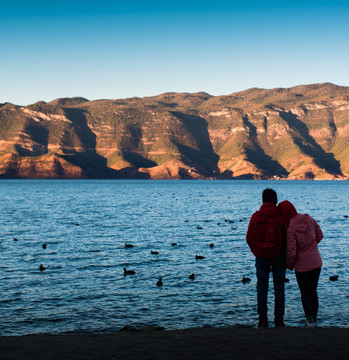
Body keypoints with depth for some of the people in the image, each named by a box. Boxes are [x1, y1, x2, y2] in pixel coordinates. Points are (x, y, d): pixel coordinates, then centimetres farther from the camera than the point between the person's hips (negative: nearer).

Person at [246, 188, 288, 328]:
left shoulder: (256, 217, -7)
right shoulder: (282, 218, -10)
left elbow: (249, 238, -3)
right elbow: (287, 239, -8)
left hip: (261, 257, 0)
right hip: (278, 257, 0)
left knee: (262, 288, 7)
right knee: (279, 288, 8)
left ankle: (263, 320, 6)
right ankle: (279, 320, 8)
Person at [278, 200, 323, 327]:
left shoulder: (290, 229, -23)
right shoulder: (309, 219, -6)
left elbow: (291, 252, -20)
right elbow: (320, 235, 8)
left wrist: (289, 265, -1)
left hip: (302, 266, -5)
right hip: (316, 262, 5)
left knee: (305, 293, 11)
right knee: (313, 291, 18)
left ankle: (309, 320, 16)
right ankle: (314, 318, 24)